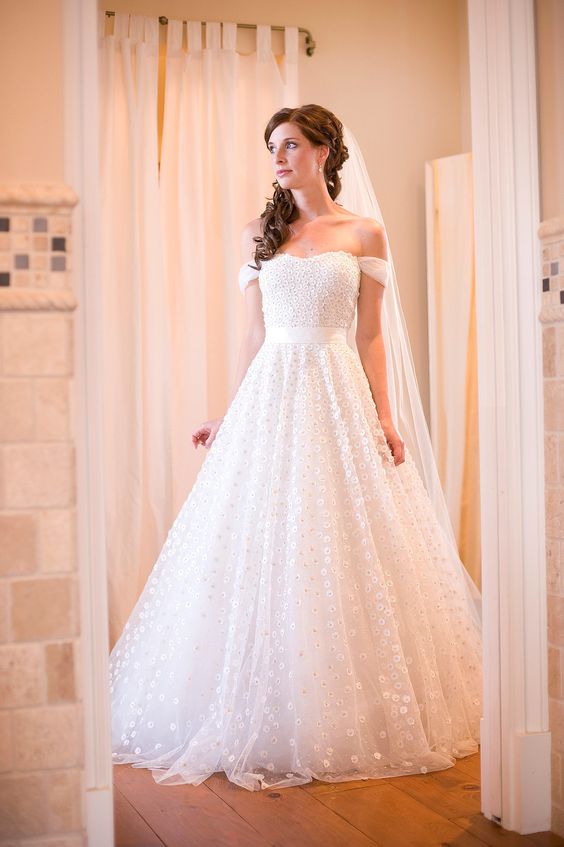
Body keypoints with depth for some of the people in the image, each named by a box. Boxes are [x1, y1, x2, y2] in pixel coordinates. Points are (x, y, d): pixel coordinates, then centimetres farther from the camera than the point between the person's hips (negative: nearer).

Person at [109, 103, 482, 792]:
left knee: (343, 554, -2)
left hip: (339, 397, -2)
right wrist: (230, 417, 8)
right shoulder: (258, 236, 11)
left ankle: (351, 715, 12)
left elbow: (370, 335, 4)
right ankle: (269, 717, 11)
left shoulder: (364, 234, 5)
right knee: (264, 549, 0)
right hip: (271, 395, 2)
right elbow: (253, 334, 11)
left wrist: (383, 415, -5)